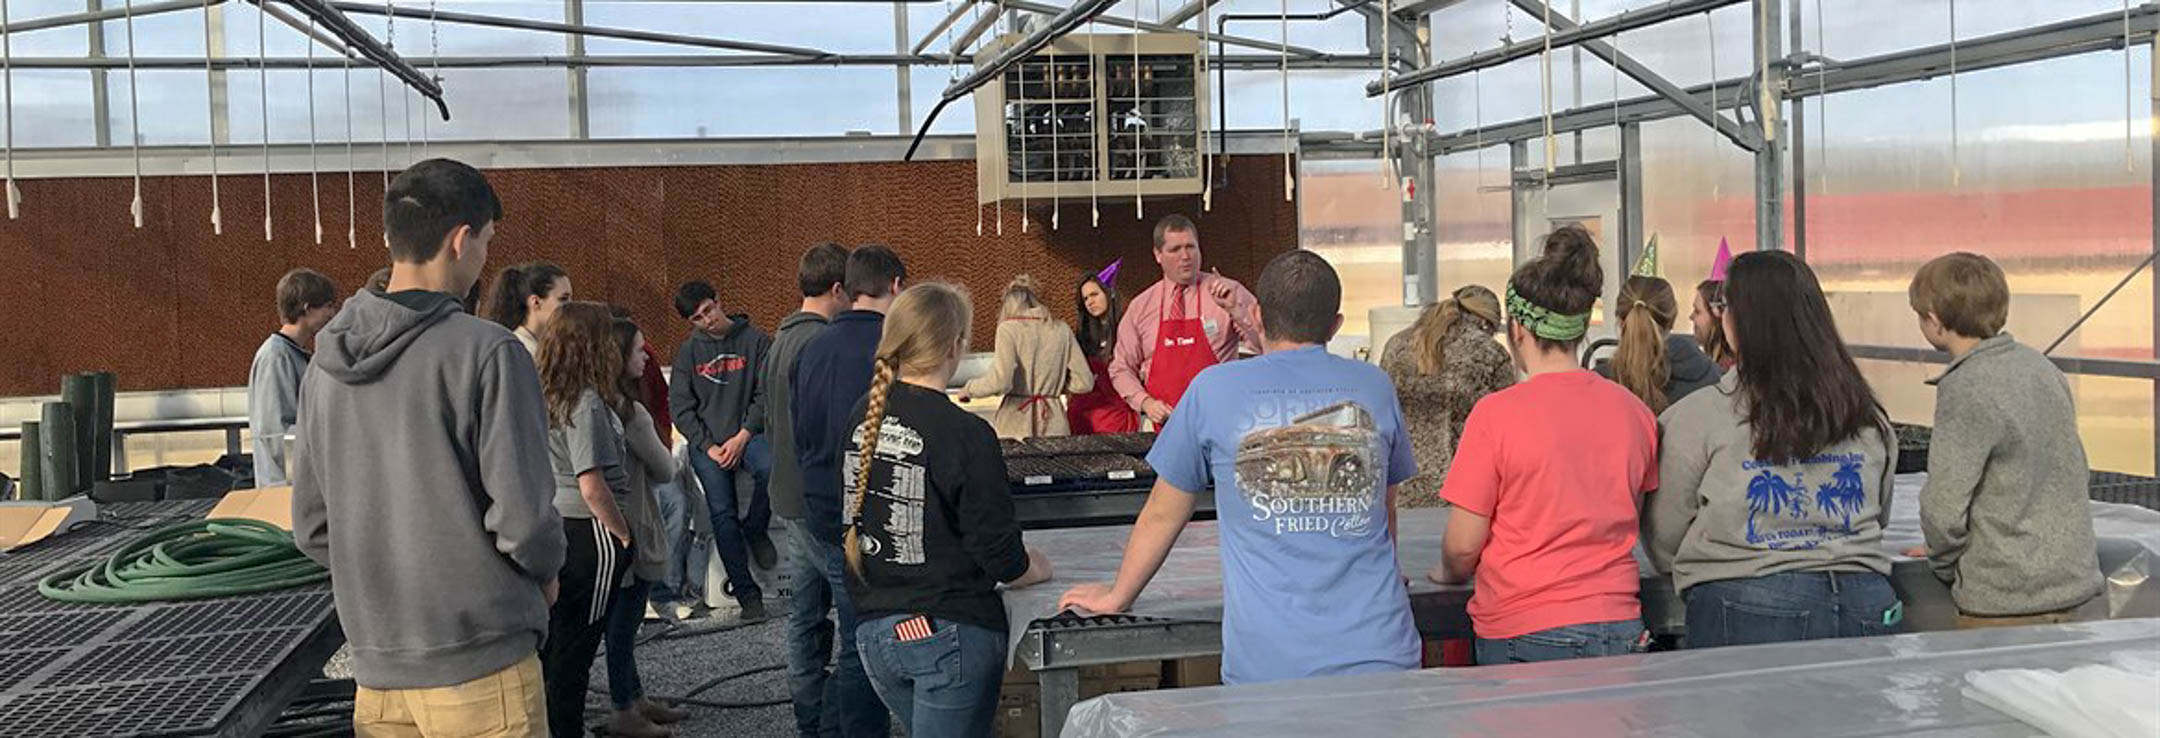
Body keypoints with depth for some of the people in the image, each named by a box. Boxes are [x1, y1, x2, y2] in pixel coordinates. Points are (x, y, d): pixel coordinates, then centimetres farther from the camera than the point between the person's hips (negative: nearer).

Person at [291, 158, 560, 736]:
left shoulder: (326, 366, 5)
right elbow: (521, 516, -17)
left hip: (375, 670, 6)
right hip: (480, 667, -6)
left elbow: (312, 529, 10)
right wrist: (546, 573, 2)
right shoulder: (487, 353, -15)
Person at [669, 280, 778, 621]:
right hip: (705, 442, 2)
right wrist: (709, 447, -6)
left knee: (770, 467, -34)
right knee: (722, 513, -8)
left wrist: (742, 436, -11)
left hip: (747, 433, -2)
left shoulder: (756, 340, 1)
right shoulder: (688, 351, 8)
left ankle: (755, 529, -4)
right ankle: (747, 594, 0)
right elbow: (680, 407, 5)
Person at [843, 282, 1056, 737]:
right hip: (948, 632, -6)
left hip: (873, 630, 7)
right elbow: (1001, 557, -14)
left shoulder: (862, 417, 0)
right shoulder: (966, 434, -18)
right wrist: (1038, 568, 7)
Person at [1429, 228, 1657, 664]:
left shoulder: (1496, 414, -11)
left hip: (1523, 631, -4)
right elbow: (1629, 520, 15)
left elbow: (1463, 546, -6)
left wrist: (1450, 574, 14)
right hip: (1619, 627, 4)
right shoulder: (1635, 411, 3)